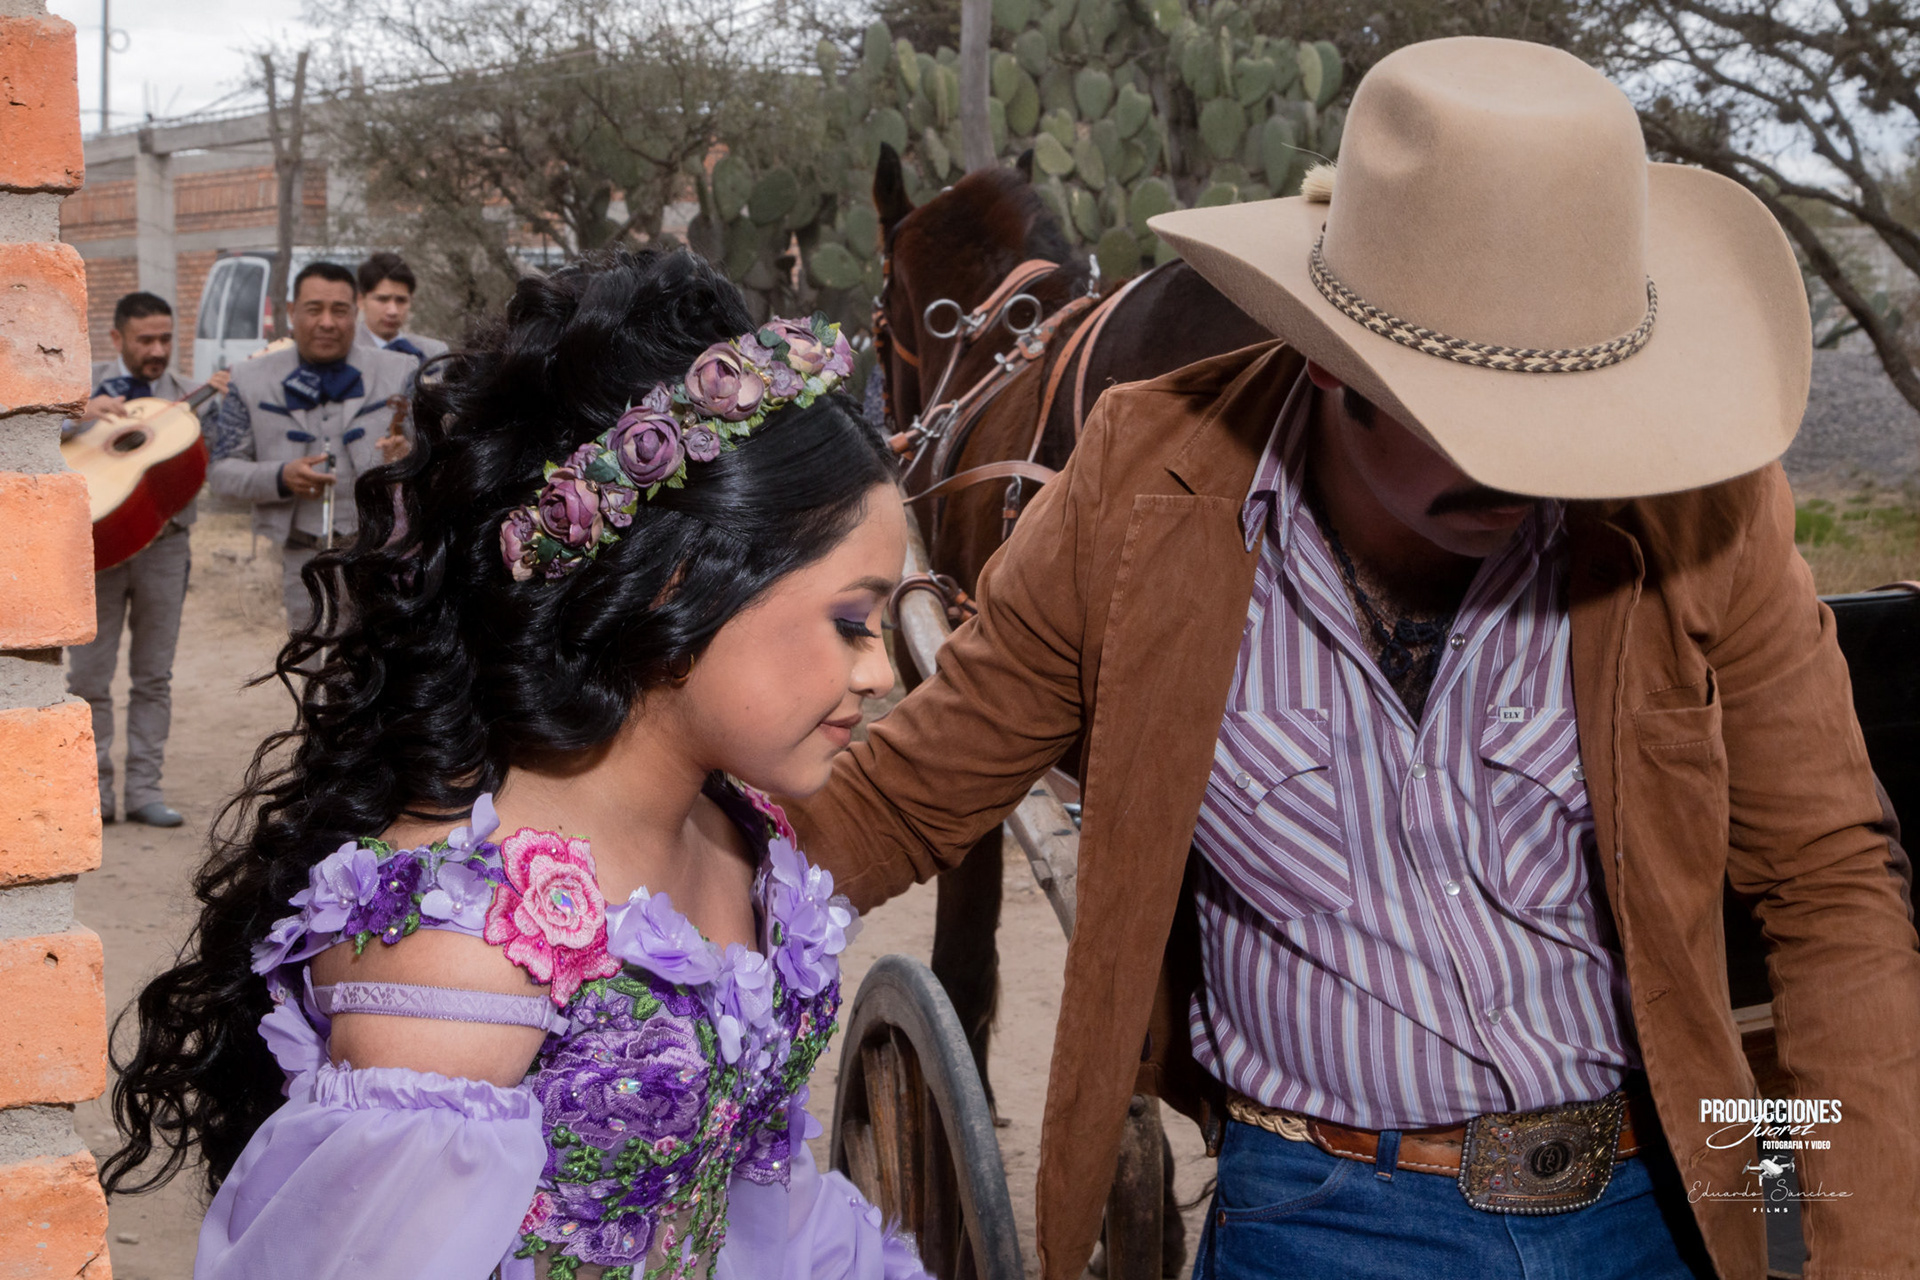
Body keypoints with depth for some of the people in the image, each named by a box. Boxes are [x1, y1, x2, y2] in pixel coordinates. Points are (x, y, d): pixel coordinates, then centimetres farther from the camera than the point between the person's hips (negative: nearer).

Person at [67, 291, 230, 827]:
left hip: (163, 544, 2)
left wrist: (218, 404, -14)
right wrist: (80, 412, -19)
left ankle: (144, 787, 11)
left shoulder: (185, 395, 9)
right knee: (89, 674, 1)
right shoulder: (86, 382, 5)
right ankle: (94, 789, 11)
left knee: (154, 674, 5)